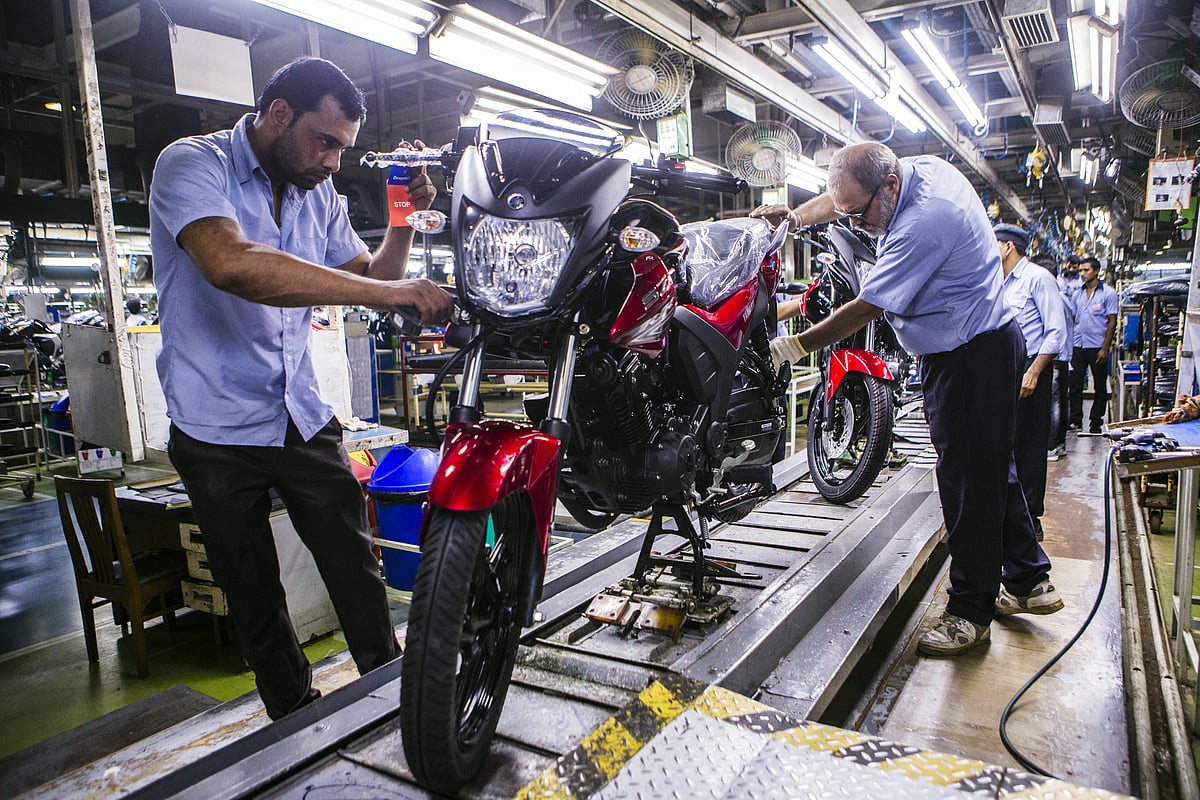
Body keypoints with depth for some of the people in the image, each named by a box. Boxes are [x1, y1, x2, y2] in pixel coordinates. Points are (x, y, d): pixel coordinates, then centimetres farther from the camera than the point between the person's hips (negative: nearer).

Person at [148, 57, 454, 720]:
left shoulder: (318, 192, 7)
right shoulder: (192, 164, -12)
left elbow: (367, 276, 15)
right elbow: (231, 264, -33)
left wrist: (404, 220, -3)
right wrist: (389, 291, -37)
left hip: (304, 418, 5)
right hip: (218, 429, -4)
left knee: (357, 571, 8)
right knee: (257, 603, 9)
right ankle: (298, 726, 28)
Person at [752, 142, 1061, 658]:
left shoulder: (923, 223, -27)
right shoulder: (923, 167, 2)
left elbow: (866, 309, -24)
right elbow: (845, 199, 18)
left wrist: (795, 346, -17)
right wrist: (794, 215, 4)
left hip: (969, 358, -11)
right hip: (990, 342, 11)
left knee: (968, 480, -2)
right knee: (991, 469, 18)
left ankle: (971, 610, 12)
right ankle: (1029, 582, 32)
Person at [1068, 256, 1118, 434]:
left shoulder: (1108, 293, -3)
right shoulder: (1078, 294, 11)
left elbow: (1112, 322, -6)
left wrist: (1105, 348, -12)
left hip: (1097, 347, -4)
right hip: (1078, 345, 4)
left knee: (1100, 387, 6)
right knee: (1075, 385, 4)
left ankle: (1096, 422, 14)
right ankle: (1076, 420, 11)